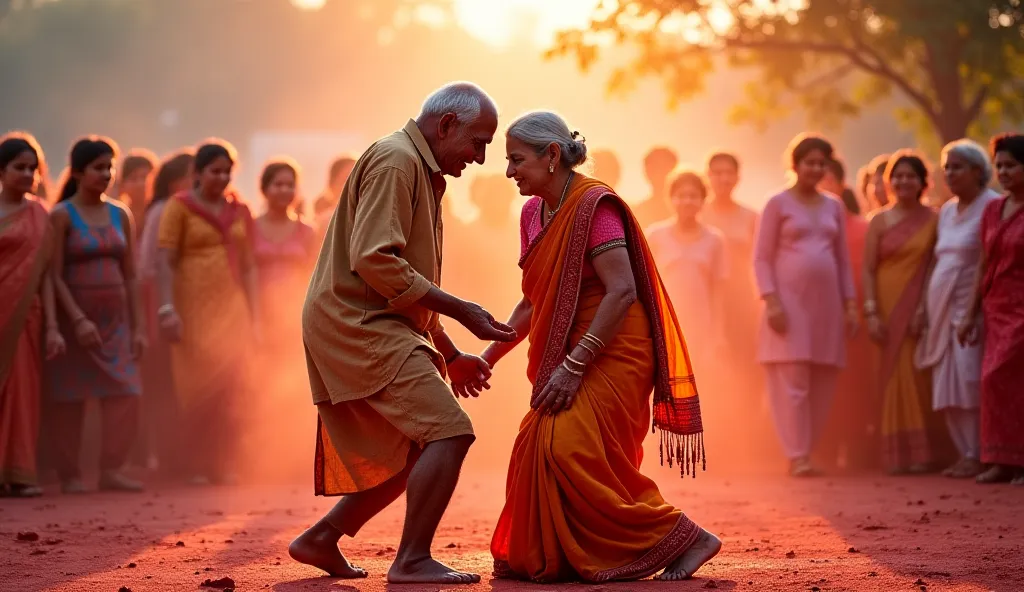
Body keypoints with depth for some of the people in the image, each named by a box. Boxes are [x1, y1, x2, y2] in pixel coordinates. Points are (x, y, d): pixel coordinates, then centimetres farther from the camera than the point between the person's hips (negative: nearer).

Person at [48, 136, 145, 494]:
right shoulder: (62, 216, -4)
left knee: (126, 394, -7)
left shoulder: (120, 216, 10)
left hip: (115, 320, 4)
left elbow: (129, 276, 11)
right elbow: (55, 276, -10)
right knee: (71, 398, 0)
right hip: (75, 317, -4)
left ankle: (111, 471, -1)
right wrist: (78, 320, -19)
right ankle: (69, 475, 8)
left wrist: (138, 326, 5)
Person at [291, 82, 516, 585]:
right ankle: (412, 561, -13)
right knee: (448, 432, -16)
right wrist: (460, 311, -18)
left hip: (369, 330, 10)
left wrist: (449, 354, 23)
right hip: (358, 324, -10)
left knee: (413, 453, 13)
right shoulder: (395, 161, -12)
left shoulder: (421, 170, 21)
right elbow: (374, 261, -22)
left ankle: (321, 539, 19)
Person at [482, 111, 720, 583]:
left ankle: (683, 539, -10)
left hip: (610, 356, -9)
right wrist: (488, 357, 13)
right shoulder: (533, 213, 9)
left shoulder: (594, 205, -16)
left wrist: (573, 367, -24)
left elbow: (622, 292, -23)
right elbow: (533, 302, 18)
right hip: (569, 358, 9)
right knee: (543, 451, 4)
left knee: (570, 449, -18)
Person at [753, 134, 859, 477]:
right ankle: (797, 457, -10)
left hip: (826, 302, 5)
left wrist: (850, 304, 9)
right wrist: (771, 301, -14)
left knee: (823, 385, 3)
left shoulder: (834, 208, 15)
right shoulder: (778, 204, 1)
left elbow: (843, 260, 17)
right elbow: (762, 258, -3)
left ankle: (807, 453, 10)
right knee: (793, 381, -10)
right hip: (790, 300, -5)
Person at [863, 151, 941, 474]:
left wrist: (925, 309, -12)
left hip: (919, 310, -1)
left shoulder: (933, 220, 3)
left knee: (916, 377, -4)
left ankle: (919, 453, 3)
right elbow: (868, 270, 3)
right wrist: (871, 312, -7)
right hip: (888, 310, 1)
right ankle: (897, 455, 5)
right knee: (893, 377, 0)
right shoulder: (879, 221, 6)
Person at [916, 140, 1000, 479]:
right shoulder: (946, 211, 18)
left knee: (970, 384, -12)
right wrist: (925, 307, 16)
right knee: (948, 389, 5)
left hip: (971, 308, -8)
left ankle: (977, 456, -8)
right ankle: (965, 454, 10)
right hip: (944, 310, 8)